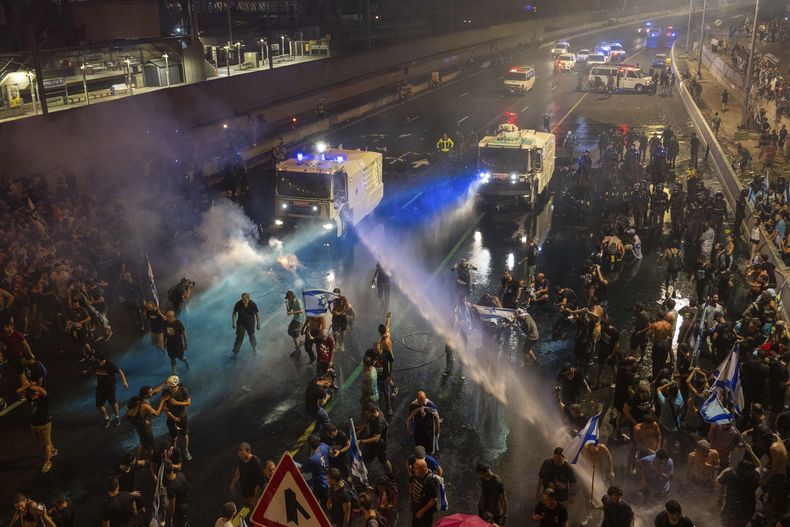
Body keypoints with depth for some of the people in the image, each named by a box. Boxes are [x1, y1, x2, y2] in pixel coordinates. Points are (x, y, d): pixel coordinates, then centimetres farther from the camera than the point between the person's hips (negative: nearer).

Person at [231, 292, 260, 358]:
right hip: (241, 323, 0)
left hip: (250, 323, 0)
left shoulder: (253, 304, -19)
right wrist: (234, 323, -12)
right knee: (239, 337, -4)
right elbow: (233, 313, -6)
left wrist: (258, 324, -4)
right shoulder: (238, 304, -20)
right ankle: (235, 353, 5)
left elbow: (257, 314, -7)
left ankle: (254, 348, 42)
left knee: (252, 336, 17)